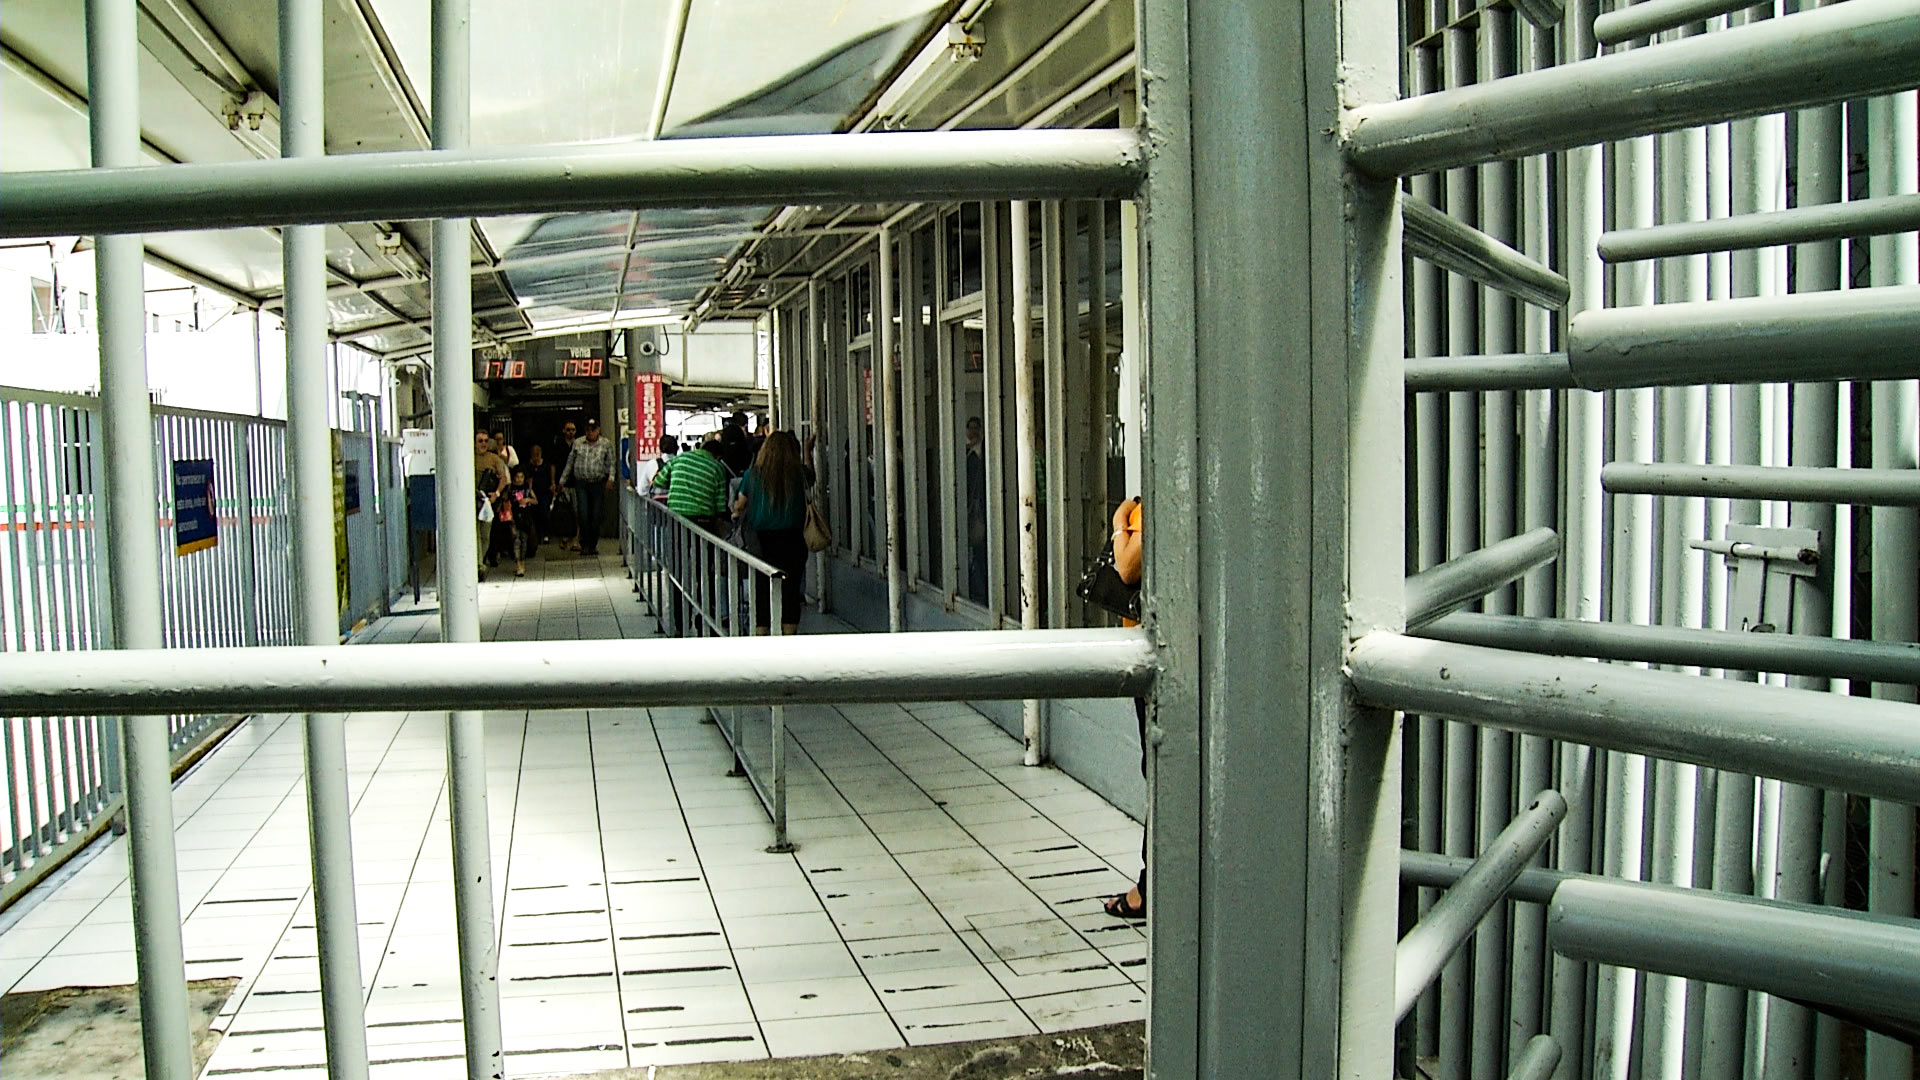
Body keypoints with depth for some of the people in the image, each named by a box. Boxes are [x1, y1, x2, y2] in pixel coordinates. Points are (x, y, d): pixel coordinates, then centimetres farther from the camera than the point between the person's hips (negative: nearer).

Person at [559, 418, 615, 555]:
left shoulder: (606, 444, 4)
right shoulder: (578, 444, 7)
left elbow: (611, 463, 3)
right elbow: (570, 463, 13)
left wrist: (610, 478, -13)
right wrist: (562, 481, 13)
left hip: (598, 484, 0)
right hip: (581, 484, 0)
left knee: (596, 516, 3)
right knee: (583, 515, -7)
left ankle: (593, 545, 13)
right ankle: (585, 545, -1)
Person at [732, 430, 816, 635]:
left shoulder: (753, 474, -3)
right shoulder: (798, 473, -2)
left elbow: (739, 506, 4)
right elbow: (810, 478, 22)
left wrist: (737, 516, 25)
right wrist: (808, 450, 34)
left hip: (762, 540, 0)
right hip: (792, 540, 0)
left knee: (762, 591, 6)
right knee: (790, 591, 6)